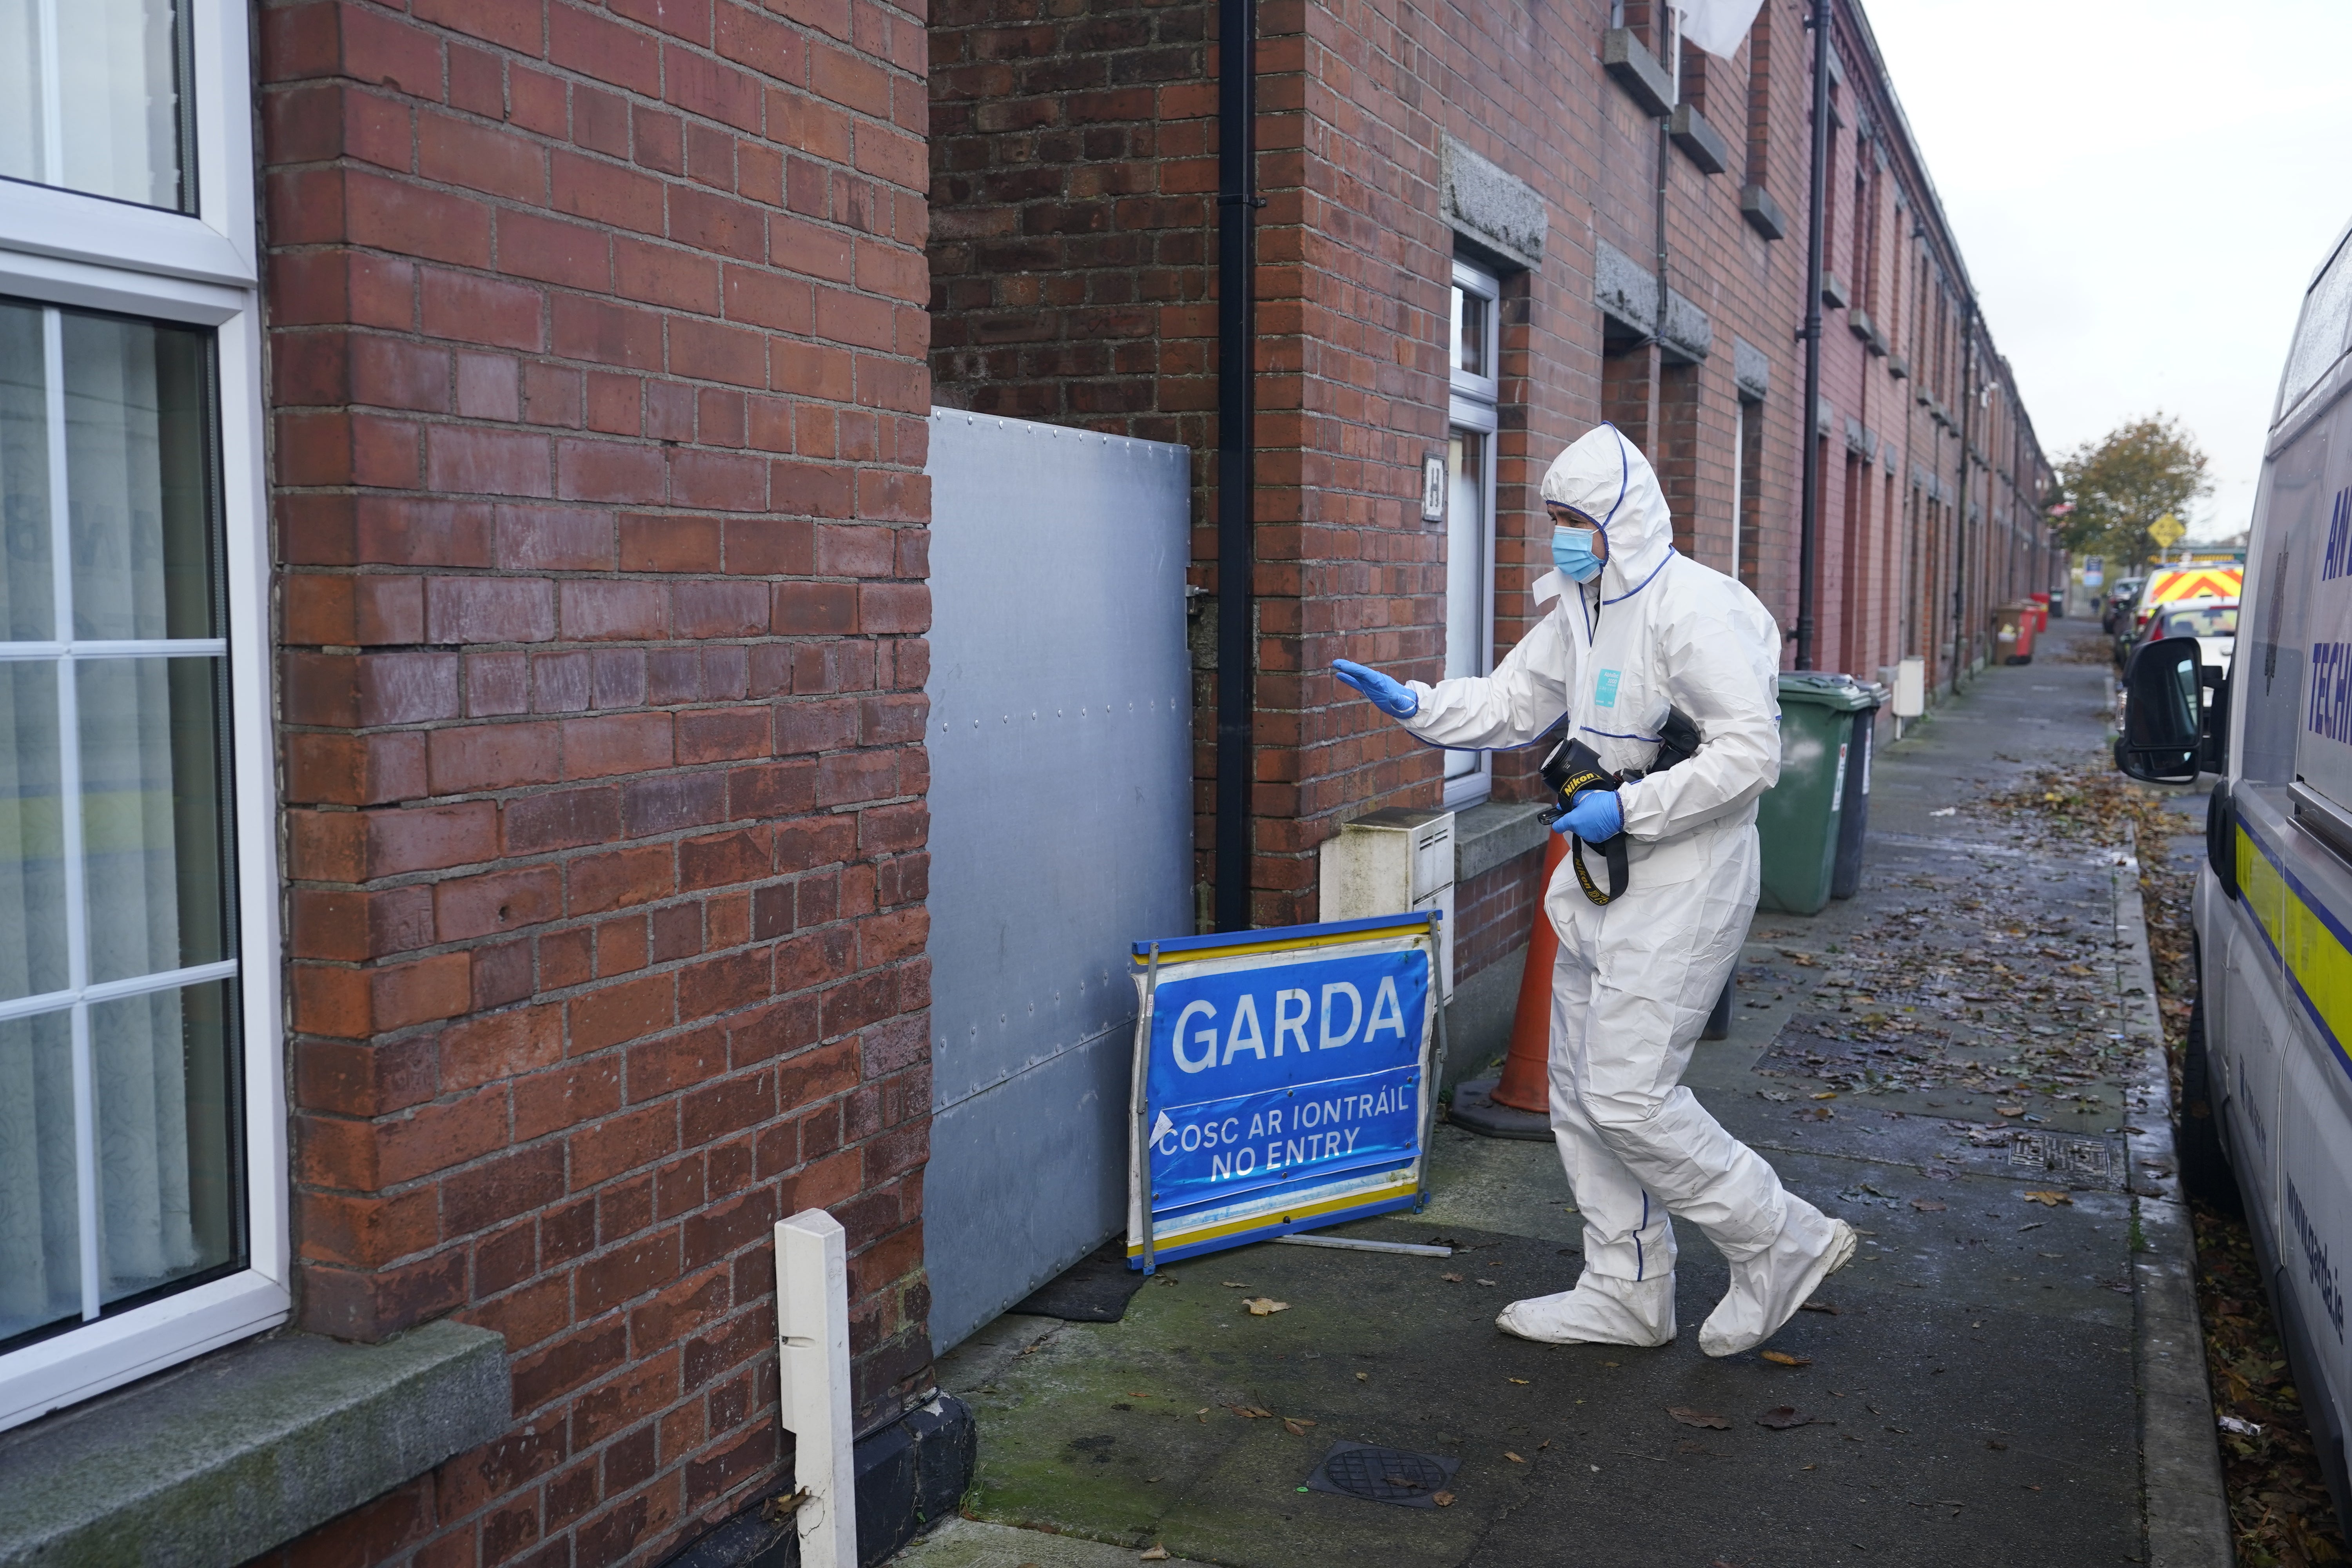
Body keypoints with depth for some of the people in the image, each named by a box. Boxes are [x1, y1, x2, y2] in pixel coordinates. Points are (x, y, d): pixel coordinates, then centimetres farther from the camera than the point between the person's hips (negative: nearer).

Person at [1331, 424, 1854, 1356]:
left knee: (1627, 1096, -10)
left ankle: (1785, 1243, 11)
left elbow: (1751, 752, -23)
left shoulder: (1691, 608, -18)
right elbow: (1512, 705, 18)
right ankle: (1626, 1294, 24)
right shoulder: (1581, 608, 11)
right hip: (1603, 878, 10)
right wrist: (1412, 705, 3)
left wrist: (1628, 808, -23)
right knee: (1581, 1090, 12)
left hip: (1680, 885, -10)